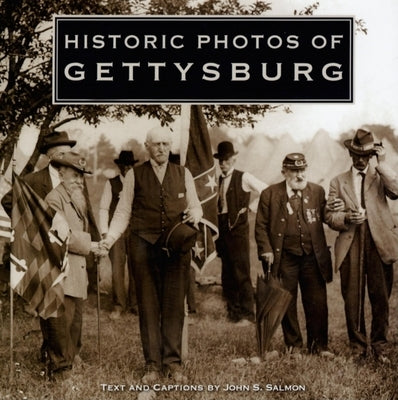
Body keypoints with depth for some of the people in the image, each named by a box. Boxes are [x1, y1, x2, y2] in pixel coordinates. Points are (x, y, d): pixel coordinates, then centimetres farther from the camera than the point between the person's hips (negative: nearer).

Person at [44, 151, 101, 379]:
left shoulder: (78, 199, 22)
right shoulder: (55, 198, -9)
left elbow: (82, 229, 12)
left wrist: (79, 199, 2)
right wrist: (89, 246, -9)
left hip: (77, 271, 9)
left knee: (76, 322, 13)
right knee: (61, 322, -9)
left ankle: (71, 365, 21)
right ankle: (59, 369, -3)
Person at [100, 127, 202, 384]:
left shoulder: (183, 174, 12)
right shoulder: (134, 175, 7)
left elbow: (195, 206, 16)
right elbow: (123, 212, 7)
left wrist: (194, 214, -7)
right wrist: (110, 238, -5)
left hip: (177, 246, 1)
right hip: (144, 247, -1)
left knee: (174, 306, 1)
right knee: (148, 307, 2)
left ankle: (173, 362, 9)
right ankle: (153, 364, 8)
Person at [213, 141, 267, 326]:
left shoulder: (243, 178, -4)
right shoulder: (219, 181, 14)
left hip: (238, 230, -6)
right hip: (223, 231, 6)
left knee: (242, 274, -7)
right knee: (227, 275, 9)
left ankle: (247, 314, -2)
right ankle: (233, 312, 17)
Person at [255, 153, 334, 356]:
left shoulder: (317, 191, 7)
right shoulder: (270, 194, 0)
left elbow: (324, 218, 10)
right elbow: (261, 226, 2)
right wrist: (266, 250, -7)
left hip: (313, 257, 1)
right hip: (284, 258, -1)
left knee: (317, 303, 3)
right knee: (287, 304, 7)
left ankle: (318, 345, 16)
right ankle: (293, 345, 21)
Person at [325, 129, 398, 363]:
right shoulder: (338, 182, 15)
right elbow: (329, 216, 10)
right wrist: (346, 218, -10)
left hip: (379, 244, -1)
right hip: (351, 245, 1)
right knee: (352, 299, 1)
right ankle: (358, 346, 14)